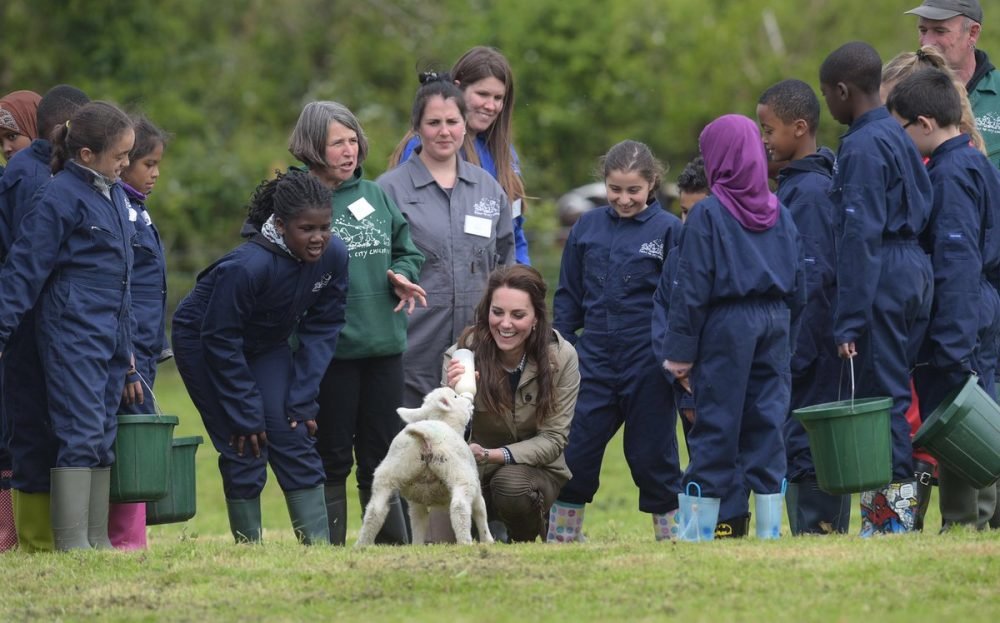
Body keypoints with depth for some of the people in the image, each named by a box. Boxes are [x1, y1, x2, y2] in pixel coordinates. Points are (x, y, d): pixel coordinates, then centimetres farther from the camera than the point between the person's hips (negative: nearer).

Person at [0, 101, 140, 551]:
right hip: (72, 331, -8)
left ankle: (98, 539, 12)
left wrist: (127, 348, 23)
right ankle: (71, 541, -8)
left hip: (110, 333, 8)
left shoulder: (113, 195, 14)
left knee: (103, 436, 9)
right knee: (81, 434, -10)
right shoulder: (60, 197, -12)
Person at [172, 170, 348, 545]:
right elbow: (220, 342, -26)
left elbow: (322, 330, -8)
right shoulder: (246, 267, -36)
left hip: (266, 346, 6)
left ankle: (319, 545, -4)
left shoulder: (333, 256, -19)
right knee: (245, 452, -10)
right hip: (203, 344, -6)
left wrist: (303, 399, -12)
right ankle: (248, 549, -3)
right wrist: (245, 414, -21)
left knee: (294, 439, -3)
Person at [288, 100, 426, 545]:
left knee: (383, 457, 11)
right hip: (329, 350, -5)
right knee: (331, 460, 3)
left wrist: (402, 275, 0)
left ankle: (394, 548, 18)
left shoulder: (376, 196, 11)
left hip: (384, 345, 5)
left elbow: (406, 250, 20)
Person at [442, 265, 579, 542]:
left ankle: (526, 544, -2)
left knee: (511, 484, -34)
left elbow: (553, 439, -14)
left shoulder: (561, 357, -15)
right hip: (476, 477, 0)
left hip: (536, 470, 0)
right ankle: (492, 531, 12)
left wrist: (491, 455, -29)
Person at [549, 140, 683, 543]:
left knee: (652, 455, 4)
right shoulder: (587, 227, 8)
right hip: (595, 357, 3)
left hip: (647, 364, -3)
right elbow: (568, 296, 14)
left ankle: (673, 536, 14)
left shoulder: (668, 230, -3)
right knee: (575, 451, 3)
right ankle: (560, 539, 11)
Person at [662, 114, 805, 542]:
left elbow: (692, 287, -10)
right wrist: (787, 336, 18)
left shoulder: (708, 214, -8)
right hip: (774, 324, 5)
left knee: (716, 425, -1)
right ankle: (769, 527, 6)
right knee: (767, 422, 7)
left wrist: (679, 349, -7)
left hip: (726, 326, -5)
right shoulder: (780, 214, 8)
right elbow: (798, 286, 12)